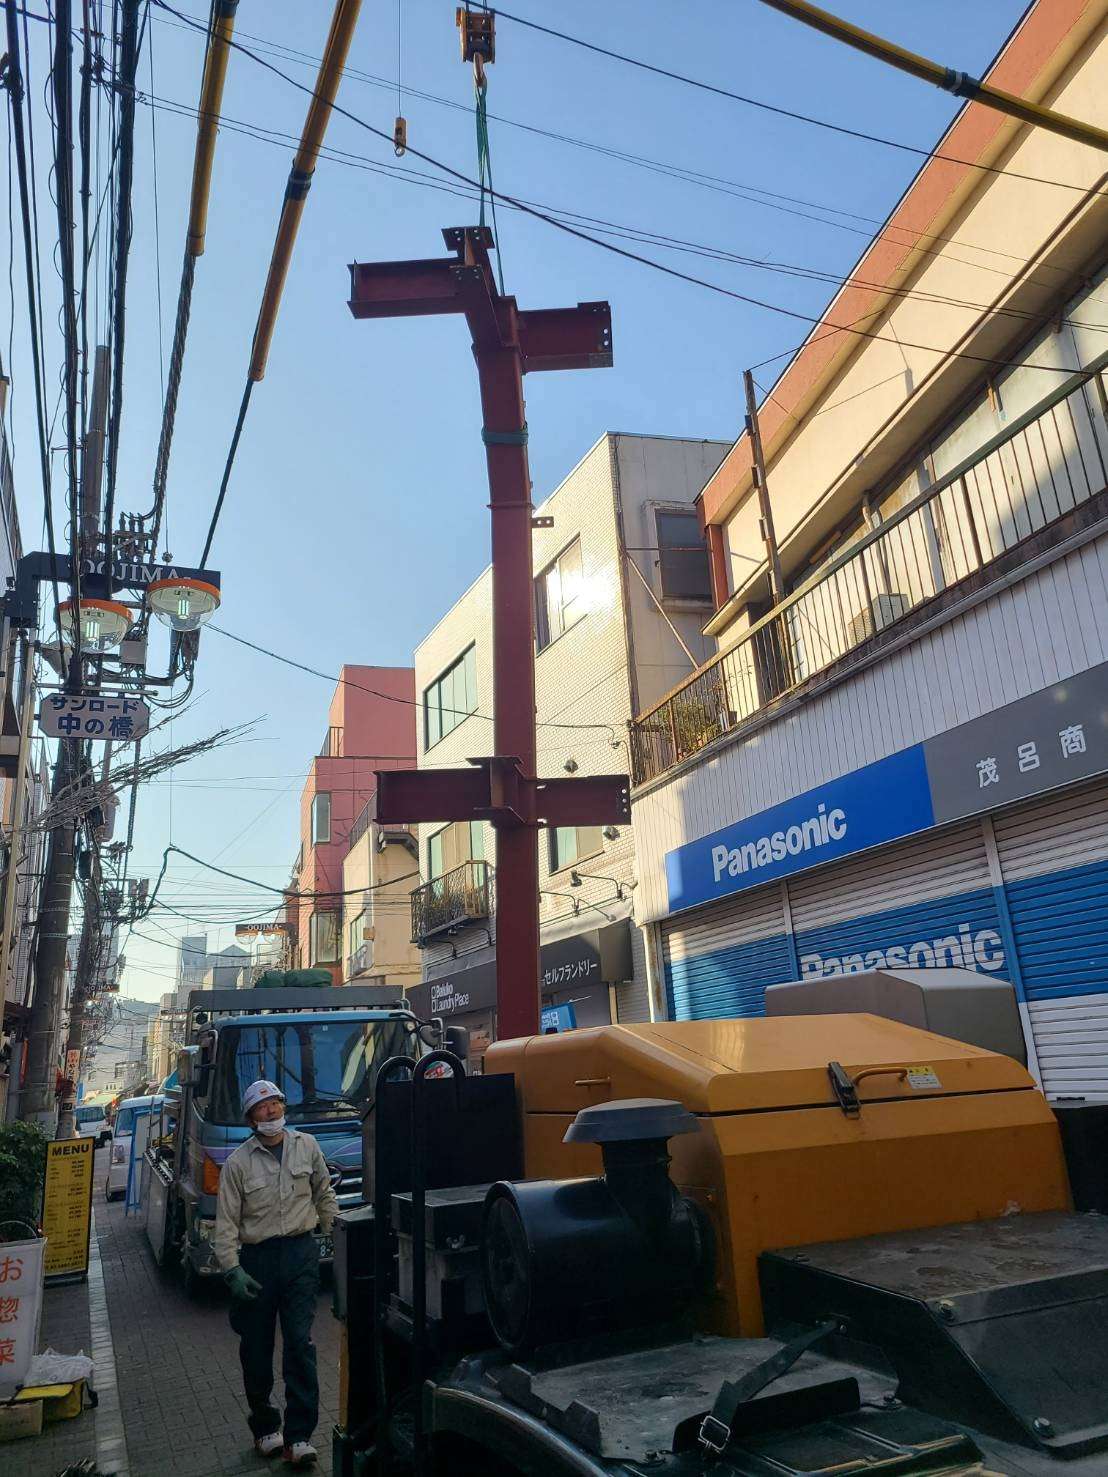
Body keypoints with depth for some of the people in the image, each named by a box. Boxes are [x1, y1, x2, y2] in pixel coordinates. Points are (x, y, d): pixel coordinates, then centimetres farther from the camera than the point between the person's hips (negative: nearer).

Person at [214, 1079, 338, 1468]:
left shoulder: (306, 1146, 2)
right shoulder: (238, 1163, -5)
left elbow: (324, 1194, 14)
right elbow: (226, 1223, -4)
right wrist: (232, 1270, -12)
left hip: (301, 1253, 0)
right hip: (257, 1258, 0)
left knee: (300, 1343, -5)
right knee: (256, 1349, 10)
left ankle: (299, 1436, 3)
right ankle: (264, 1428, 29)